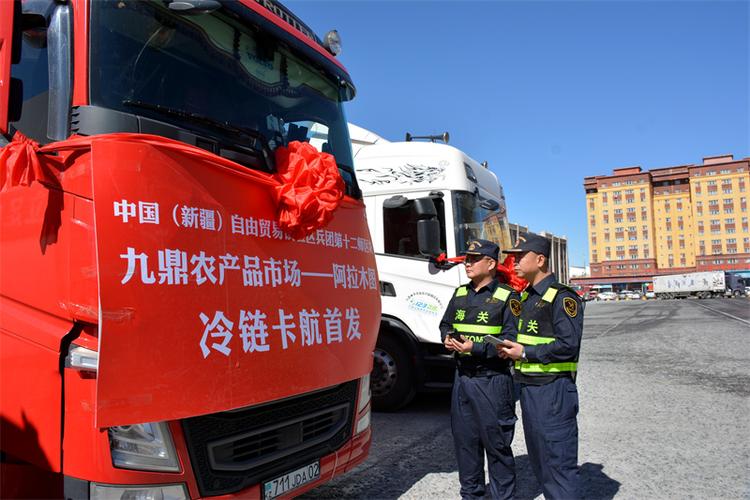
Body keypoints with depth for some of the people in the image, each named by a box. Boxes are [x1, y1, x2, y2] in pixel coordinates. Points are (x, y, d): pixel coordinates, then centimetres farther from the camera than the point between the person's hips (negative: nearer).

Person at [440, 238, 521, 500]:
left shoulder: (506, 297, -8)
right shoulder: (460, 293, 11)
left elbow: (510, 340, -14)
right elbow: (446, 324, 19)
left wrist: (475, 347, -22)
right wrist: (448, 339, -3)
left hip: (492, 380, -6)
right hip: (462, 377, 6)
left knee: (496, 442, 3)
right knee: (464, 439, 15)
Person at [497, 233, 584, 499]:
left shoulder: (562, 297, -13)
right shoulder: (526, 297, 15)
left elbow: (568, 345, -21)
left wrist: (525, 353, -17)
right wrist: (509, 349, 4)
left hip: (552, 390, -9)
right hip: (528, 388, 9)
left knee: (559, 464, -3)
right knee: (538, 460, 18)